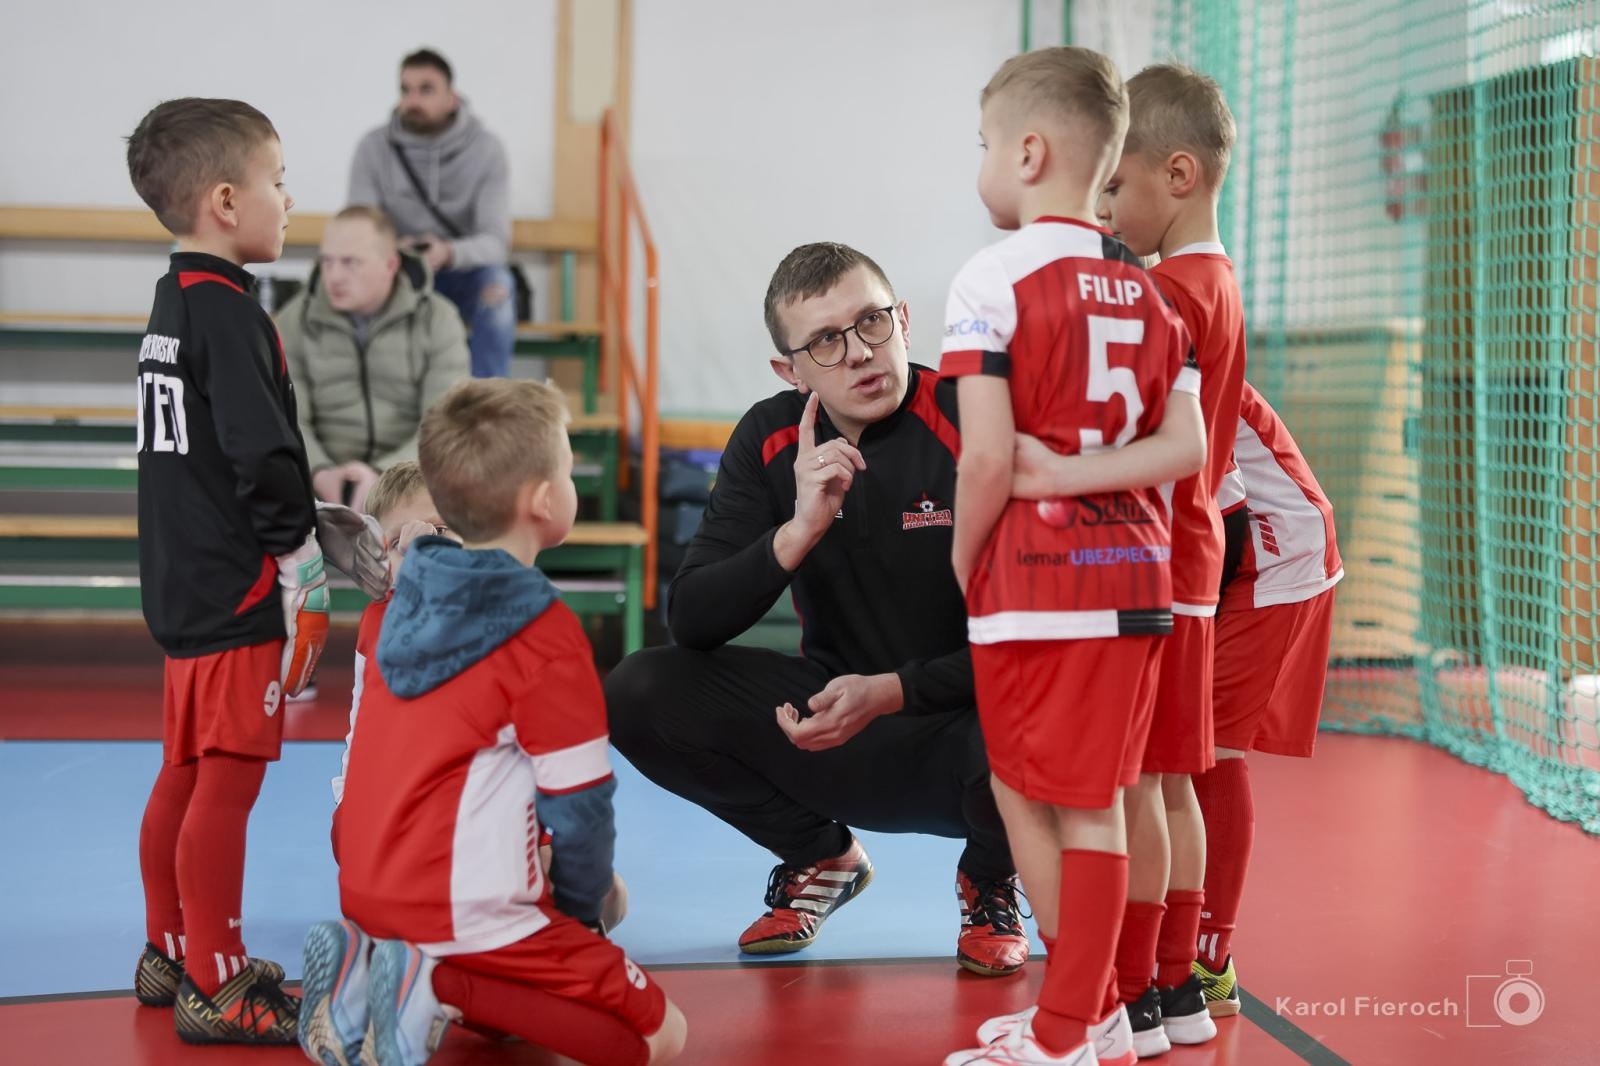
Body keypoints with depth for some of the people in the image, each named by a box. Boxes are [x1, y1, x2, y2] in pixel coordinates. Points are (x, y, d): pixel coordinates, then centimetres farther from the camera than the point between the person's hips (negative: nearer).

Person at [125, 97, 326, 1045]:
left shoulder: (175, 302, 14)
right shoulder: (228, 311, -16)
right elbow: (263, 457, -21)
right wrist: (304, 576, -14)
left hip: (187, 589, 10)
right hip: (238, 594, -10)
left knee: (186, 774, 18)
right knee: (228, 781, -5)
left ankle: (173, 955, 29)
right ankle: (216, 990, 1)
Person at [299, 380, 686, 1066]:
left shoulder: (408, 598, 7)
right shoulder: (546, 635, -14)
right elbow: (579, 802, -10)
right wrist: (583, 909, 9)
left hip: (369, 895, 8)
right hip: (465, 914, -8)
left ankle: (368, 965, 6)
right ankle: (445, 986, -14)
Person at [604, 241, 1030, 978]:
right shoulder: (768, 441, -4)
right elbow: (690, 622, -11)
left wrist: (892, 691, -30)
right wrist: (799, 530, -26)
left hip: (958, 726, -4)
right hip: (835, 729, 4)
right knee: (638, 694, -15)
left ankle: (989, 879, 2)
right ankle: (822, 858, 11)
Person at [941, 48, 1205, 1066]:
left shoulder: (994, 278, -10)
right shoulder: (1151, 289, 9)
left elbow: (990, 458, -17)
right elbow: (1186, 450, 3)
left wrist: (963, 561, -2)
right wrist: (1095, 478, 8)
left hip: (1036, 584, -6)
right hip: (1134, 574, 6)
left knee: (1034, 800, 4)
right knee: (1093, 803, 14)